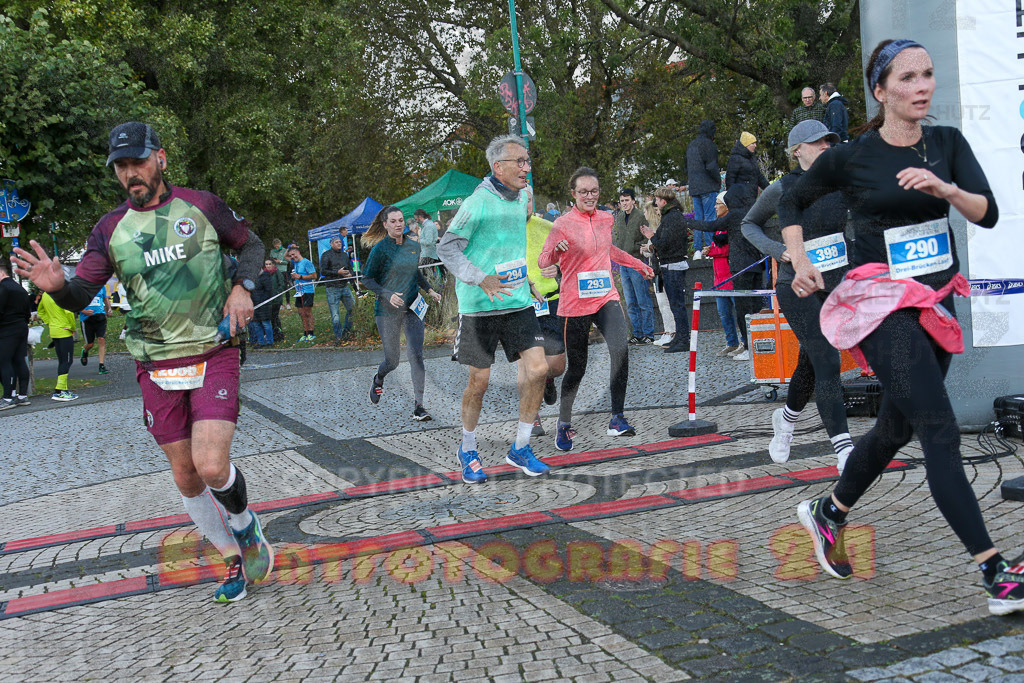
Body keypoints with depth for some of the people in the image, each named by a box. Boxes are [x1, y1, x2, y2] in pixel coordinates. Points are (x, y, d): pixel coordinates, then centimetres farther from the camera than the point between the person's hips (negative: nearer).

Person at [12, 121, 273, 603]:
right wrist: (57, 285, -24)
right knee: (185, 477, 7)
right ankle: (233, 559, 27)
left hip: (213, 354, -3)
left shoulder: (200, 205, -2)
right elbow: (81, 295, -1)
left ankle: (244, 522, 15)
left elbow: (251, 244, 12)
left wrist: (242, 286, -7)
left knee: (211, 466, -17)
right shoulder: (110, 229, 3)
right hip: (156, 367, 3)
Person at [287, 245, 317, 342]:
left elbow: (314, 276, -15)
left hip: (307, 291, -8)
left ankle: (311, 333, -2)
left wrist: (300, 277, -16)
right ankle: (305, 334, 11)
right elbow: (286, 257, 34)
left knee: (307, 313, -6)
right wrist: (289, 248, 16)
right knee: (301, 314, 7)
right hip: (299, 292, 8)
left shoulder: (306, 262, -10)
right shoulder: (295, 262, 14)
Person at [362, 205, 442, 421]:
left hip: (412, 307, 3)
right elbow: (367, 279, -6)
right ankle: (378, 379, 40)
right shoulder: (380, 249, -9)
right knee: (392, 360, 3)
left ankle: (419, 406, -6)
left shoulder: (414, 246, 7)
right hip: (387, 310, -3)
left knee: (416, 354, -10)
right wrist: (388, 295, -19)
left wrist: (429, 290, 12)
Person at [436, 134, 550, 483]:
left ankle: (520, 448, 11)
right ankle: (468, 451, 24)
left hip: (518, 302, 6)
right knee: (479, 380, 1)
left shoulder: (521, 196, 9)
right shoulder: (477, 203, -14)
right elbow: (446, 248, -13)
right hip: (479, 306, -6)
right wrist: (481, 279, -24)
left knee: (537, 369, -6)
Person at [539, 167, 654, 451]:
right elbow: (543, 262, -9)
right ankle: (564, 423, 25)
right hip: (576, 303, -4)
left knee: (620, 350, -21)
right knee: (576, 368, 4)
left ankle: (617, 419, -14)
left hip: (606, 299, 4)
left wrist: (638, 264, 36)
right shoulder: (563, 224, -8)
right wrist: (556, 250, -30)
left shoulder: (606, 219, 9)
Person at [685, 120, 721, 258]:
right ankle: (709, 248, -10)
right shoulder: (708, 144, -9)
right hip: (708, 187, -7)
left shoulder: (690, 145, 17)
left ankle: (697, 250, 5)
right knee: (709, 218, -6)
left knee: (698, 219, 8)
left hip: (694, 188, 7)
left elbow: (687, 168, 21)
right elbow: (711, 167, -15)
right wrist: (719, 180, -3)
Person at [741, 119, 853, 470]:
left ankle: (787, 418, 44)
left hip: (835, 284, 5)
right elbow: (749, 224, 7)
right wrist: (777, 250, -9)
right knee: (827, 362, -16)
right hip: (797, 286, -5)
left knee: (811, 362, 16)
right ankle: (844, 450, -16)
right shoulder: (782, 190, -7)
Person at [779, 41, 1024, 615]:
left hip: (937, 303, 6)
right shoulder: (850, 157, -6)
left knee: (899, 426, 16)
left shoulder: (947, 143, 5)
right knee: (941, 430, -14)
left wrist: (946, 188, -24)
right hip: (883, 304, -6)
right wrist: (800, 261, -2)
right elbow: (792, 202, 10)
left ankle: (829, 514, 37)